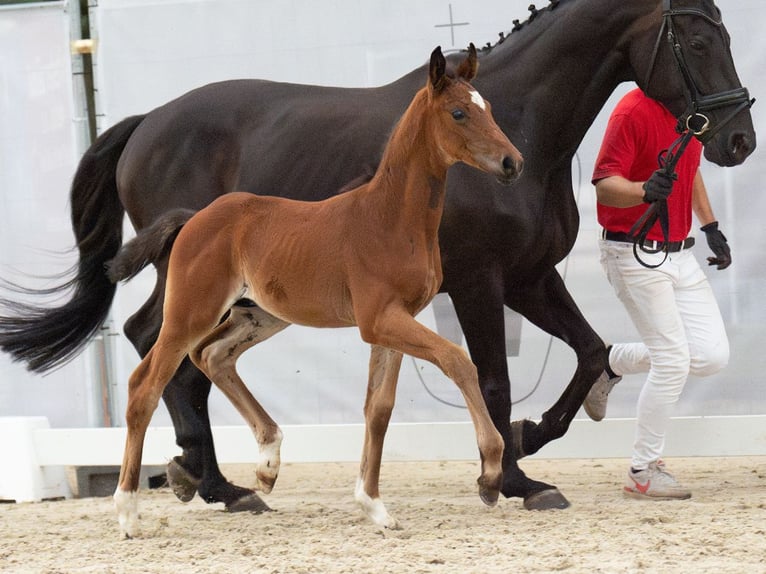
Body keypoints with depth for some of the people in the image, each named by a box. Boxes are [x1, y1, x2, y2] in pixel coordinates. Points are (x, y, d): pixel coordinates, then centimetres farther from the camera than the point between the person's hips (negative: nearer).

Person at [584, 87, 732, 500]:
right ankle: (644, 472, 4)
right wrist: (645, 191, -40)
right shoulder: (634, 110, -17)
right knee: (673, 361, -10)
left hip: (679, 253, 8)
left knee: (711, 356, 1)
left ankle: (610, 362, 22)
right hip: (636, 254, -8)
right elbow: (605, 186, -21)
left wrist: (710, 226, 20)